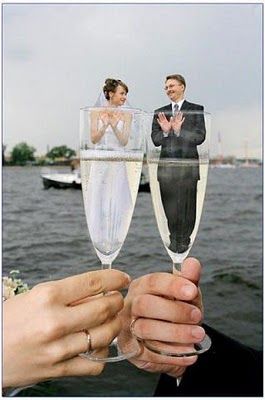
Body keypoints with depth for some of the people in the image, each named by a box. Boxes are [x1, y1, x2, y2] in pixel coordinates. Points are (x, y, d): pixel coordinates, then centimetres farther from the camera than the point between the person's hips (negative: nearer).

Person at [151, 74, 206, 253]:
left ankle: (184, 239, 16)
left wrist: (178, 130, -17)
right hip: (166, 165, 3)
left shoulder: (196, 110, 3)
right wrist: (165, 131, -14)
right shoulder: (159, 113, 13)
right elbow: (155, 140, 5)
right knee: (169, 204, 6)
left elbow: (200, 137, -6)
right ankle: (174, 238, 21)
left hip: (188, 164, -3)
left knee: (187, 204, 1)